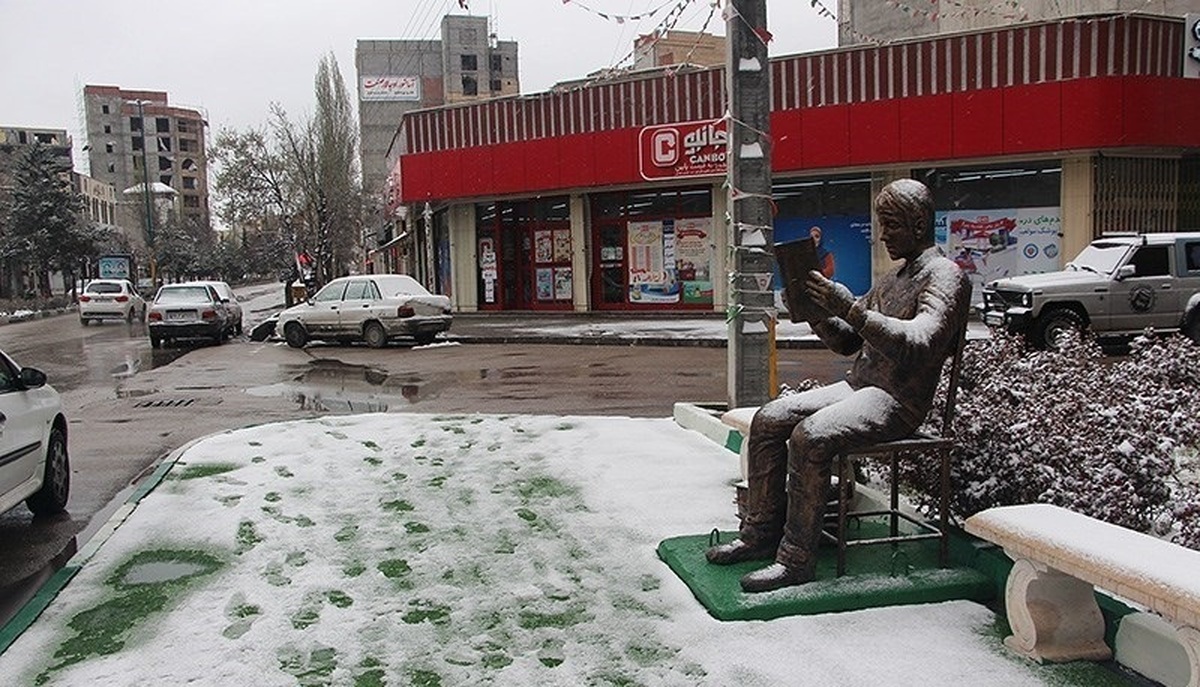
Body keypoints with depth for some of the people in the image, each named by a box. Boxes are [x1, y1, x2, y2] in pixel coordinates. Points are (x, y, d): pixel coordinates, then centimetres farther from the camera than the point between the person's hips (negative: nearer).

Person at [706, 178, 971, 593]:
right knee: (768, 419, -5)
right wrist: (818, 313, 1)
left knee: (810, 436, -31)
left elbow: (918, 344, -26)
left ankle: (797, 559, -22)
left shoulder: (944, 277, -7)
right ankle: (760, 533, 1)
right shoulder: (892, 279, 22)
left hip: (896, 401, -9)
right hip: (857, 386, 9)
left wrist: (849, 308, -31)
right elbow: (846, 342, 21)